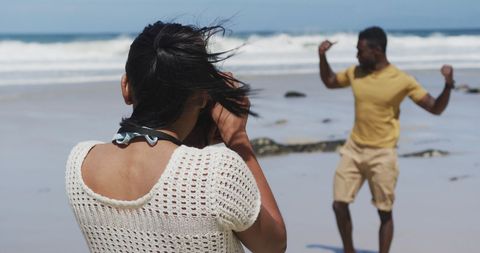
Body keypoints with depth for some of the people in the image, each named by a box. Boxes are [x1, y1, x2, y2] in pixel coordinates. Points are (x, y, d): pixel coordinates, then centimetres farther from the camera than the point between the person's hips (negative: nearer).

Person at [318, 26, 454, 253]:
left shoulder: (402, 80, -12)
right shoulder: (355, 73, 2)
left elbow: (435, 108, -9)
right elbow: (329, 82, 21)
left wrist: (448, 85, -26)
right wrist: (322, 57, 7)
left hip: (382, 154, -4)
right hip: (353, 149, 4)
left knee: (385, 212, 3)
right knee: (339, 204, 3)